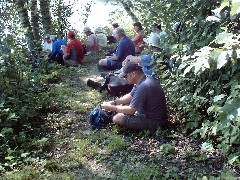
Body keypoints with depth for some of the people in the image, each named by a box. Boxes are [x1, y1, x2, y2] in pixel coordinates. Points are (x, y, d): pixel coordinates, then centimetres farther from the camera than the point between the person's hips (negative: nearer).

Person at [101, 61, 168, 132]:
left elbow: (131, 110, -24)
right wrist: (114, 102, 2)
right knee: (123, 105, 17)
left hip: (154, 122, -10)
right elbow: (130, 96, 15)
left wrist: (112, 108, -12)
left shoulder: (143, 87, -29)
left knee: (117, 119, -16)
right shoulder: (143, 80, 2)